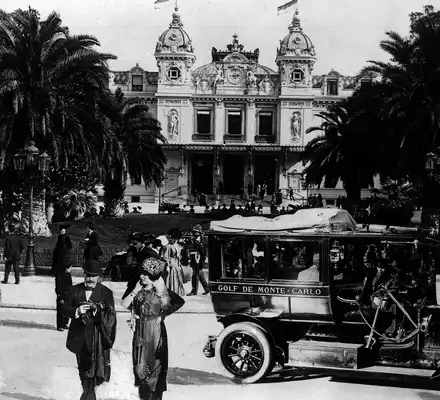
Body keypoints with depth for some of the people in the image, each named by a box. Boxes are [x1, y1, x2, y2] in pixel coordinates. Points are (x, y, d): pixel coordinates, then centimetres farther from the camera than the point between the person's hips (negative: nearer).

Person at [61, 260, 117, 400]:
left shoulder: (106, 292, -2)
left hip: (97, 337, -3)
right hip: (80, 336, 4)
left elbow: (111, 315, -9)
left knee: (92, 369, -7)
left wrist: (97, 311, -28)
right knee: (83, 368, 17)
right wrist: (77, 311, -18)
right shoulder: (75, 290, 5)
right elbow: (64, 308, 1)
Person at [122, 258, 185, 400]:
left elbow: (180, 302, -9)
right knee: (140, 362, 8)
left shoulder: (160, 290, -6)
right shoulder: (138, 290, 5)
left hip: (154, 330, -4)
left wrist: (164, 314, -10)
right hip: (140, 330, 4)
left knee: (154, 364, 2)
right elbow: (124, 304, -4)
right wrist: (136, 291, -10)